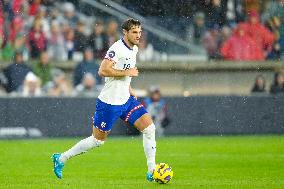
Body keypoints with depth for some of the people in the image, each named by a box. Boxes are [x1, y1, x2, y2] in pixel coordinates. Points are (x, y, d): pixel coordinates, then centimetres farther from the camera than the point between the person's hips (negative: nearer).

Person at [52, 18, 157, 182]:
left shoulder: (134, 49, 10)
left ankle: (152, 171, -2)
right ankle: (61, 158, 21)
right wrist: (127, 72, -23)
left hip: (126, 99, 8)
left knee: (149, 127, -7)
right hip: (110, 102, -8)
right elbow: (103, 71, -27)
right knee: (98, 140, 3)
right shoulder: (117, 48, -19)